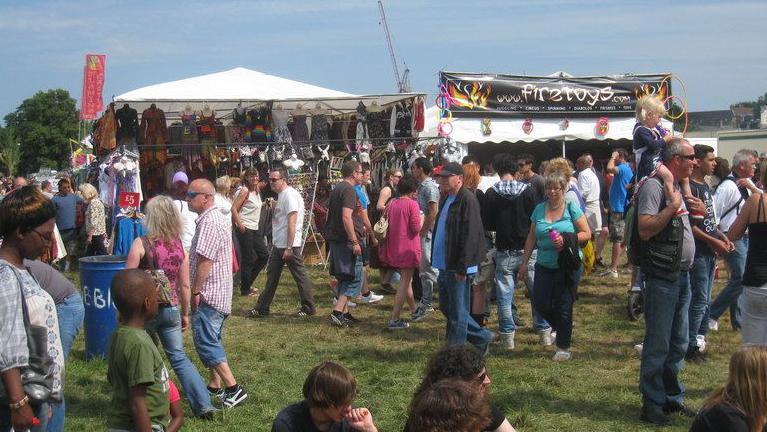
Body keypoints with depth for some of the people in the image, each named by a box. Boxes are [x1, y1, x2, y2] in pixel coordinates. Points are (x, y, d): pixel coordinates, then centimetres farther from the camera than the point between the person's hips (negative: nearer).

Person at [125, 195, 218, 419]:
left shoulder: (141, 244, -11)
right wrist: (185, 314, 16)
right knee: (179, 357, 12)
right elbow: (184, 286, 5)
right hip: (171, 309, 4)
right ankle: (204, 405, 7)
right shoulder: (179, 245, 1)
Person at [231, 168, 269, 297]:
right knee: (248, 259, -4)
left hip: (255, 228, 9)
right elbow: (234, 209, -16)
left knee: (264, 255, 10)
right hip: (245, 229, -9)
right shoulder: (245, 191, -12)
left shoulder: (257, 190, 10)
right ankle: (245, 289, 7)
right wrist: (240, 225, -23)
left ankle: (246, 281, 21)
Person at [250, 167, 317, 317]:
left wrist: (288, 247, -25)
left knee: (300, 275, -1)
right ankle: (262, 308, 19)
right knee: (272, 275, 13)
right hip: (278, 244, 11)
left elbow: (292, 222, -23)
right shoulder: (281, 195, 14)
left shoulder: (289, 195, -17)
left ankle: (309, 308, 9)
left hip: (289, 245, -11)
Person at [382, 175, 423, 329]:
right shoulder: (412, 204, -14)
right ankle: (394, 320, -5)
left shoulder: (391, 203, 6)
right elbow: (416, 228, -16)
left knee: (406, 280, 23)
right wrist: (421, 218, 2)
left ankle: (414, 310, 39)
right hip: (408, 247, -7)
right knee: (405, 283, -2)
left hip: (394, 247, 7)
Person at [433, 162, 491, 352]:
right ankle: (482, 338, 29)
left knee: (457, 313, -1)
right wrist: (438, 262, 18)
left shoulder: (467, 200, -15)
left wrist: (461, 268, -22)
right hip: (445, 266, 10)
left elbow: (470, 236, -20)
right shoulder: (446, 199, 14)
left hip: (458, 268, -10)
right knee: (447, 308, 17)